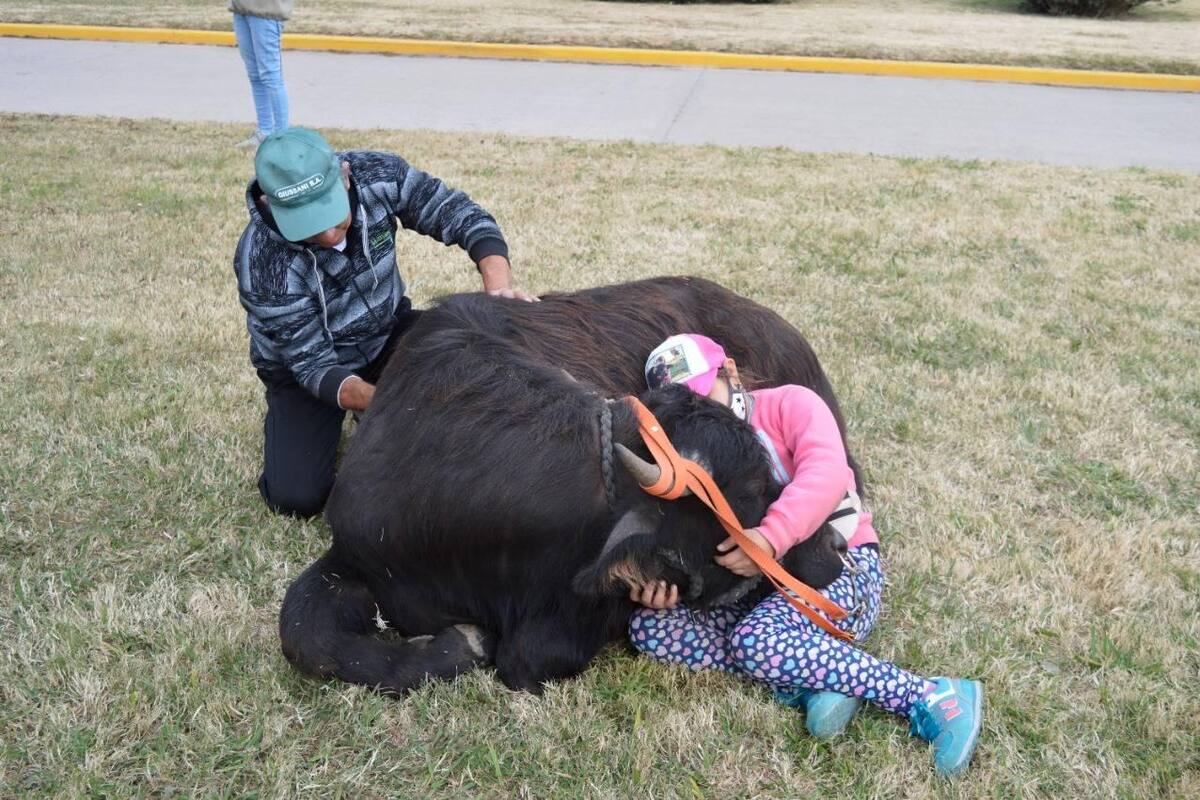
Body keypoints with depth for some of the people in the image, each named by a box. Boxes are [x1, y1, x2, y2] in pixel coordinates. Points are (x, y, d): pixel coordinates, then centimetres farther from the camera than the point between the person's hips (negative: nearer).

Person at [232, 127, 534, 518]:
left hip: (387, 330, 3)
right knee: (297, 496, -16)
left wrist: (499, 287, -37)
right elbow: (312, 364, -28)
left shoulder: (378, 175, -26)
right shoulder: (263, 266, -33)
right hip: (302, 365, -3)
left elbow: (461, 214, -19)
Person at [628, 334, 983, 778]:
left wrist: (771, 535, -39)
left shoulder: (788, 404, -3)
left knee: (757, 642, -36)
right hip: (756, 588, 6)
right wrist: (661, 577, -23)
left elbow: (827, 471, -23)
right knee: (647, 627, -16)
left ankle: (929, 696, -24)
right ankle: (805, 685, -22)